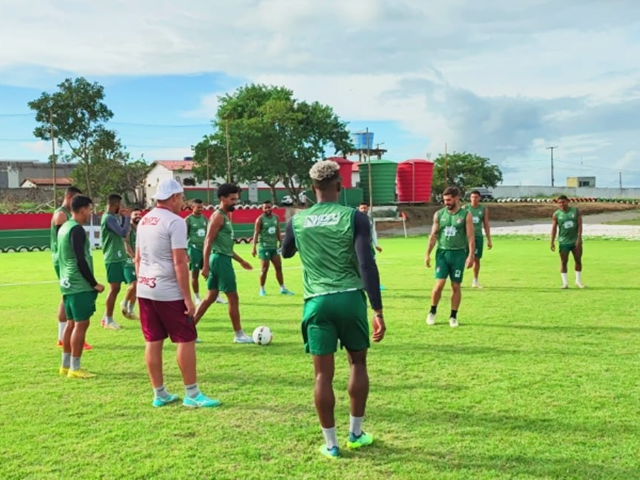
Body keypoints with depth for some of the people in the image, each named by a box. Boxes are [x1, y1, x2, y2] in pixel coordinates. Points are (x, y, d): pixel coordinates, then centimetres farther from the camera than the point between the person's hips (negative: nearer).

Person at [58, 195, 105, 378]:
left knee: (72, 323, 13)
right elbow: (81, 261, -20)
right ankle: (75, 368, -2)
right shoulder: (77, 229, -16)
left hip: (68, 284, 10)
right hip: (80, 286, -10)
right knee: (81, 324, -5)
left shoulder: (64, 227, 14)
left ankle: (66, 365, 19)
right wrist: (94, 284, -13)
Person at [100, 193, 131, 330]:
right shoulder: (109, 218, -17)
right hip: (113, 258, -10)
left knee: (115, 289, 12)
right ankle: (108, 320, 0)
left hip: (117, 257, 10)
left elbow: (121, 232, 20)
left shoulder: (113, 217, 14)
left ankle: (107, 318, 18)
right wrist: (127, 217, -12)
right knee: (114, 289, -6)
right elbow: (123, 233, -24)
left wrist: (123, 217, 8)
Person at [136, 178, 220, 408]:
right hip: (168, 293, -8)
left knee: (153, 341, 10)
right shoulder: (175, 221, -13)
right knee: (186, 340, 1)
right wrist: (188, 298, -14)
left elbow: (138, 258, 15)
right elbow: (179, 263, -17)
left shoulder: (144, 221, 11)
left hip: (145, 290, 8)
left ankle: (159, 394, 17)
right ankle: (192, 394, 7)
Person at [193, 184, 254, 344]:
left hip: (223, 259, 10)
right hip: (220, 259, -10)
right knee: (233, 298, -2)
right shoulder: (218, 216, -12)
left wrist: (241, 260, 25)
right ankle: (238, 335, 7)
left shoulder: (226, 217, 18)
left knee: (211, 297, 11)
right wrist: (205, 266, -23)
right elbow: (208, 242, -18)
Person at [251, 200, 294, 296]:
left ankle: (282, 289, 13)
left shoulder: (276, 218, 8)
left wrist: (281, 243, 11)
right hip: (264, 247, -5)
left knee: (279, 267, 6)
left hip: (274, 246, 5)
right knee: (264, 269, -3)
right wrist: (254, 247, -18)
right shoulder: (260, 219, -9)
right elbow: (256, 233, -12)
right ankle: (262, 289, 10)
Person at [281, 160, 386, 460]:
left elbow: (285, 252, 25)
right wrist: (378, 311, -10)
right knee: (358, 363, 18)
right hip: (351, 298, -1)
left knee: (323, 374, 6)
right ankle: (355, 434, 26)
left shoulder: (297, 221, 4)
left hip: (317, 301, 1)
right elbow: (367, 265, -12)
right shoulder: (354, 217, -4)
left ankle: (331, 443, 14)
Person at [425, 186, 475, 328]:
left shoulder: (465, 215, -2)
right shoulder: (439, 214, 4)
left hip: (458, 254, -1)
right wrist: (428, 254, 3)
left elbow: (470, 236, -5)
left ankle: (453, 316, 14)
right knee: (439, 284, -6)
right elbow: (433, 235, 7)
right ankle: (432, 312, 14)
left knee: (456, 286, 3)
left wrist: (471, 255, -13)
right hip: (442, 252, 1)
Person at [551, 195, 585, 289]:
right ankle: (565, 282, 4)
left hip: (575, 241, 1)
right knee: (564, 261, -1)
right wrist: (552, 242, -8)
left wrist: (579, 238, -12)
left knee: (578, 260, 5)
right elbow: (554, 228, -1)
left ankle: (578, 281, 18)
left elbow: (580, 225, -3)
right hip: (563, 242, -1)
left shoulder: (576, 211, 1)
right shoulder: (556, 214, 0)